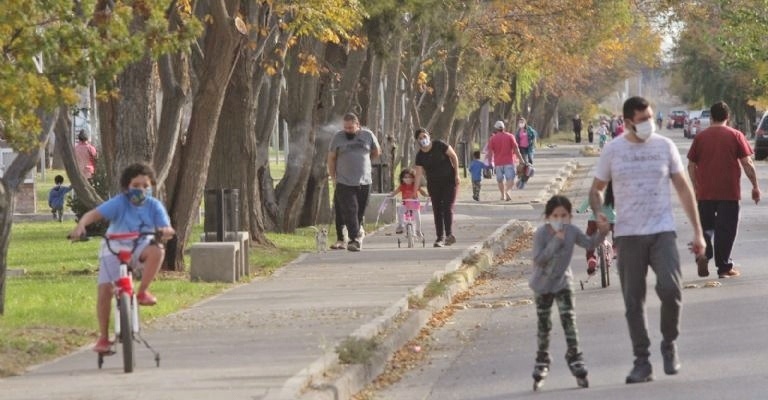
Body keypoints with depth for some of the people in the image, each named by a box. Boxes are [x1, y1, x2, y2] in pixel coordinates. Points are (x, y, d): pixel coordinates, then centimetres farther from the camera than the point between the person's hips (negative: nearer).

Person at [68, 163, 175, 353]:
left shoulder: (154, 206, -7)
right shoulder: (119, 203, -15)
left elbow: (167, 229, -15)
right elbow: (94, 214, -26)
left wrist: (165, 231, -41)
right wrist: (80, 226, -46)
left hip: (139, 249, 2)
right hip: (114, 250, -2)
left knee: (157, 250, -33)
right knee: (105, 291, -16)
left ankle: (142, 292, -16)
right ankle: (103, 337, -2)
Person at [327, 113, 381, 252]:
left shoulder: (368, 135, 5)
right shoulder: (338, 137, 0)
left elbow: (376, 152, 20)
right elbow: (331, 159, 5)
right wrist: (333, 178, 2)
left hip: (364, 182, 2)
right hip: (344, 182, -2)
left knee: (360, 212, 7)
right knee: (349, 211, -11)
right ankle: (355, 238, -13)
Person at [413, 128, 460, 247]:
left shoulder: (439, 145, -12)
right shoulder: (420, 156, -4)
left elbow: (453, 156, -4)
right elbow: (419, 173, -4)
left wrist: (457, 174, -7)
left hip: (449, 180, -4)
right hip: (433, 184, 4)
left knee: (447, 207, -13)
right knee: (437, 210, 2)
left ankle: (449, 234, -19)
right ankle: (440, 237, 6)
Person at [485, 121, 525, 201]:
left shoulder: (492, 139, 1)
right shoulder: (510, 136, 1)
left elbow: (490, 152, -1)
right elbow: (516, 149, -2)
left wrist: (490, 163, 5)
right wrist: (521, 159, 2)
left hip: (498, 163, 1)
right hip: (509, 161, -1)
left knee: (500, 180, 16)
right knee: (510, 179, -7)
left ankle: (503, 195, 23)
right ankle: (507, 191, -32)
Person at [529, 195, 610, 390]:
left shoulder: (572, 231, -13)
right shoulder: (541, 233, -23)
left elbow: (590, 243, -4)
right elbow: (538, 259, -30)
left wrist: (602, 231, -22)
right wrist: (556, 241, -35)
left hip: (563, 282, 2)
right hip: (542, 284, -2)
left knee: (568, 318, -9)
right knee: (544, 324, 6)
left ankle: (574, 356, 0)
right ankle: (542, 361, 21)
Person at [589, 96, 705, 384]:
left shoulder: (665, 146, 4)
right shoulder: (613, 150, 2)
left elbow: (683, 189, 8)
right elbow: (596, 189, 12)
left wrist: (698, 231, 4)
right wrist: (599, 214, -9)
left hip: (662, 232, -1)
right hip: (628, 235, 1)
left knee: (670, 290, -17)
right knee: (634, 302, 2)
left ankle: (669, 344, 7)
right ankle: (642, 362, 10)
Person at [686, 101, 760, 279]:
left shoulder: (700, 137, 3)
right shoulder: (735, 136, -2)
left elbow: (691, 165, 5)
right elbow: (747, 163, -5)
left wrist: (696, 187, 17)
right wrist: (755, 186, 3)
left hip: (705, 192, 2)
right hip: (729, 191, -2)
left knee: (706, 226, 14)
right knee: (726, 229, 4)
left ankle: (703, 253, -9)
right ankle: (724, 267, 5)